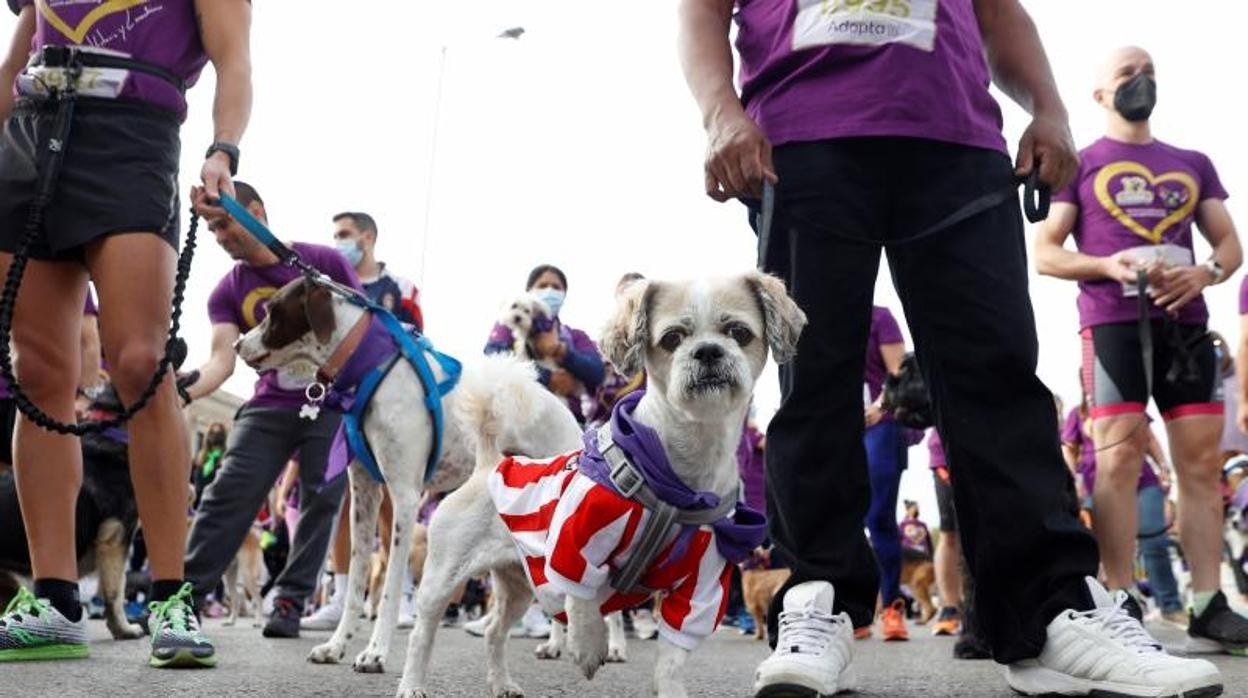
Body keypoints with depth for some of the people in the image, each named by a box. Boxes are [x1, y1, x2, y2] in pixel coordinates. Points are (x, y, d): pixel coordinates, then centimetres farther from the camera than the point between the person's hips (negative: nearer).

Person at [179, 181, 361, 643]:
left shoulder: (325, 262, -5)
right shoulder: (228, 292, 3)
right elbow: (223, 359, -10)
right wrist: (184, 390, -30)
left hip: (332, 403, -2)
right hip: (269, 406, 3)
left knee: (321, 500, -4)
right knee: (228, 494, -7)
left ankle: (290, 601, 4)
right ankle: (187, 592, -2)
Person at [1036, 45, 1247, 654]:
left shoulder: (1193, 164, 23)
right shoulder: (1078, 164, 11)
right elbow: (1045, 254, 4)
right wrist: (1109, 265, -14)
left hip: (1185, 322, 4)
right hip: (1113, 321, -4)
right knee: (1118, 457, -12)